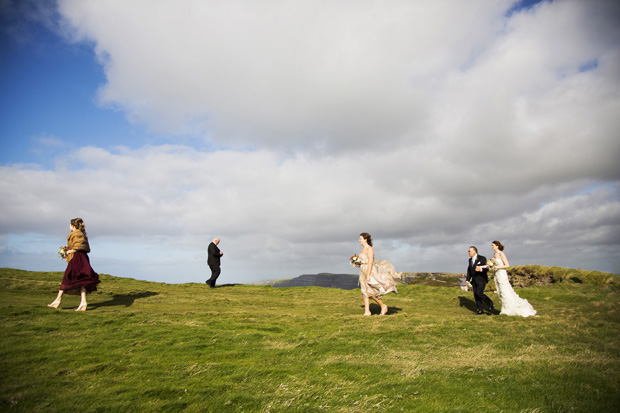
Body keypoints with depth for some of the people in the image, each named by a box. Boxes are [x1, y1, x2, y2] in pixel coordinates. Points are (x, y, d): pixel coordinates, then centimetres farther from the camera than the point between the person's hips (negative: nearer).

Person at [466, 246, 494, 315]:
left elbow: (487, 269, -13)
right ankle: (480, 310, 11)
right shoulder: (470, 260, 10)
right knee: (475, 295, 3)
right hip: (474, 280, 7)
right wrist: (467, 279, 9)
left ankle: (491, 307, -1)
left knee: (479, 293, -17)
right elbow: (469, 270, 16)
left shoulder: (482, 258, -10)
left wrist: (481, 269, -32)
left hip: (481, 280, -7)